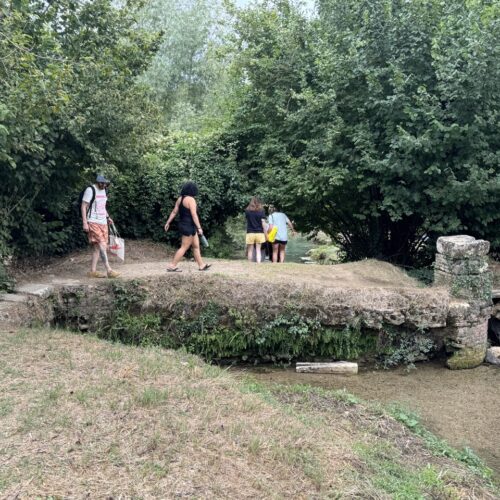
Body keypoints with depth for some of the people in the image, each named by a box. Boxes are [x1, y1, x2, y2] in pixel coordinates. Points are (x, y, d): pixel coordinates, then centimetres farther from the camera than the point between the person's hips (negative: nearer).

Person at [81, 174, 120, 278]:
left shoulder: (103, 190, 15)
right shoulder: (90, 190, -9)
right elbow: (83, 206, -10)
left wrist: (108, 217, 12)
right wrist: (85, 222, -16)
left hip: (103, 223, 8)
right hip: (93, 222, -8)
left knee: (97, 247, 6)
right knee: (102, 245, -14)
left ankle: (93, 271, 10)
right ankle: (109, 270, -14)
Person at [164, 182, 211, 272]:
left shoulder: (180, 198, 9)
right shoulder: (191, 199, -16)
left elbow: (174, 212, 11)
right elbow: (194, 214, -21)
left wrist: (168, 222, 15)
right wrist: (199, 227, -21)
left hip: (183, 225, 9)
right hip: (189, 227, -9)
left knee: (196, 246, 14)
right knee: (184, 247, -3)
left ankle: (201, 265, 19)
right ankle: (172, 266, -1)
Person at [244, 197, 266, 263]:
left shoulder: (247, 211, 1)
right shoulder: (261, 211, -2)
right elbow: (263, 223, -4)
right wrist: (265, 233, 1)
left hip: (250, 233, 0)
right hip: (259, 233, 0)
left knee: (250, 250, 6)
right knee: (258, 250, 3)